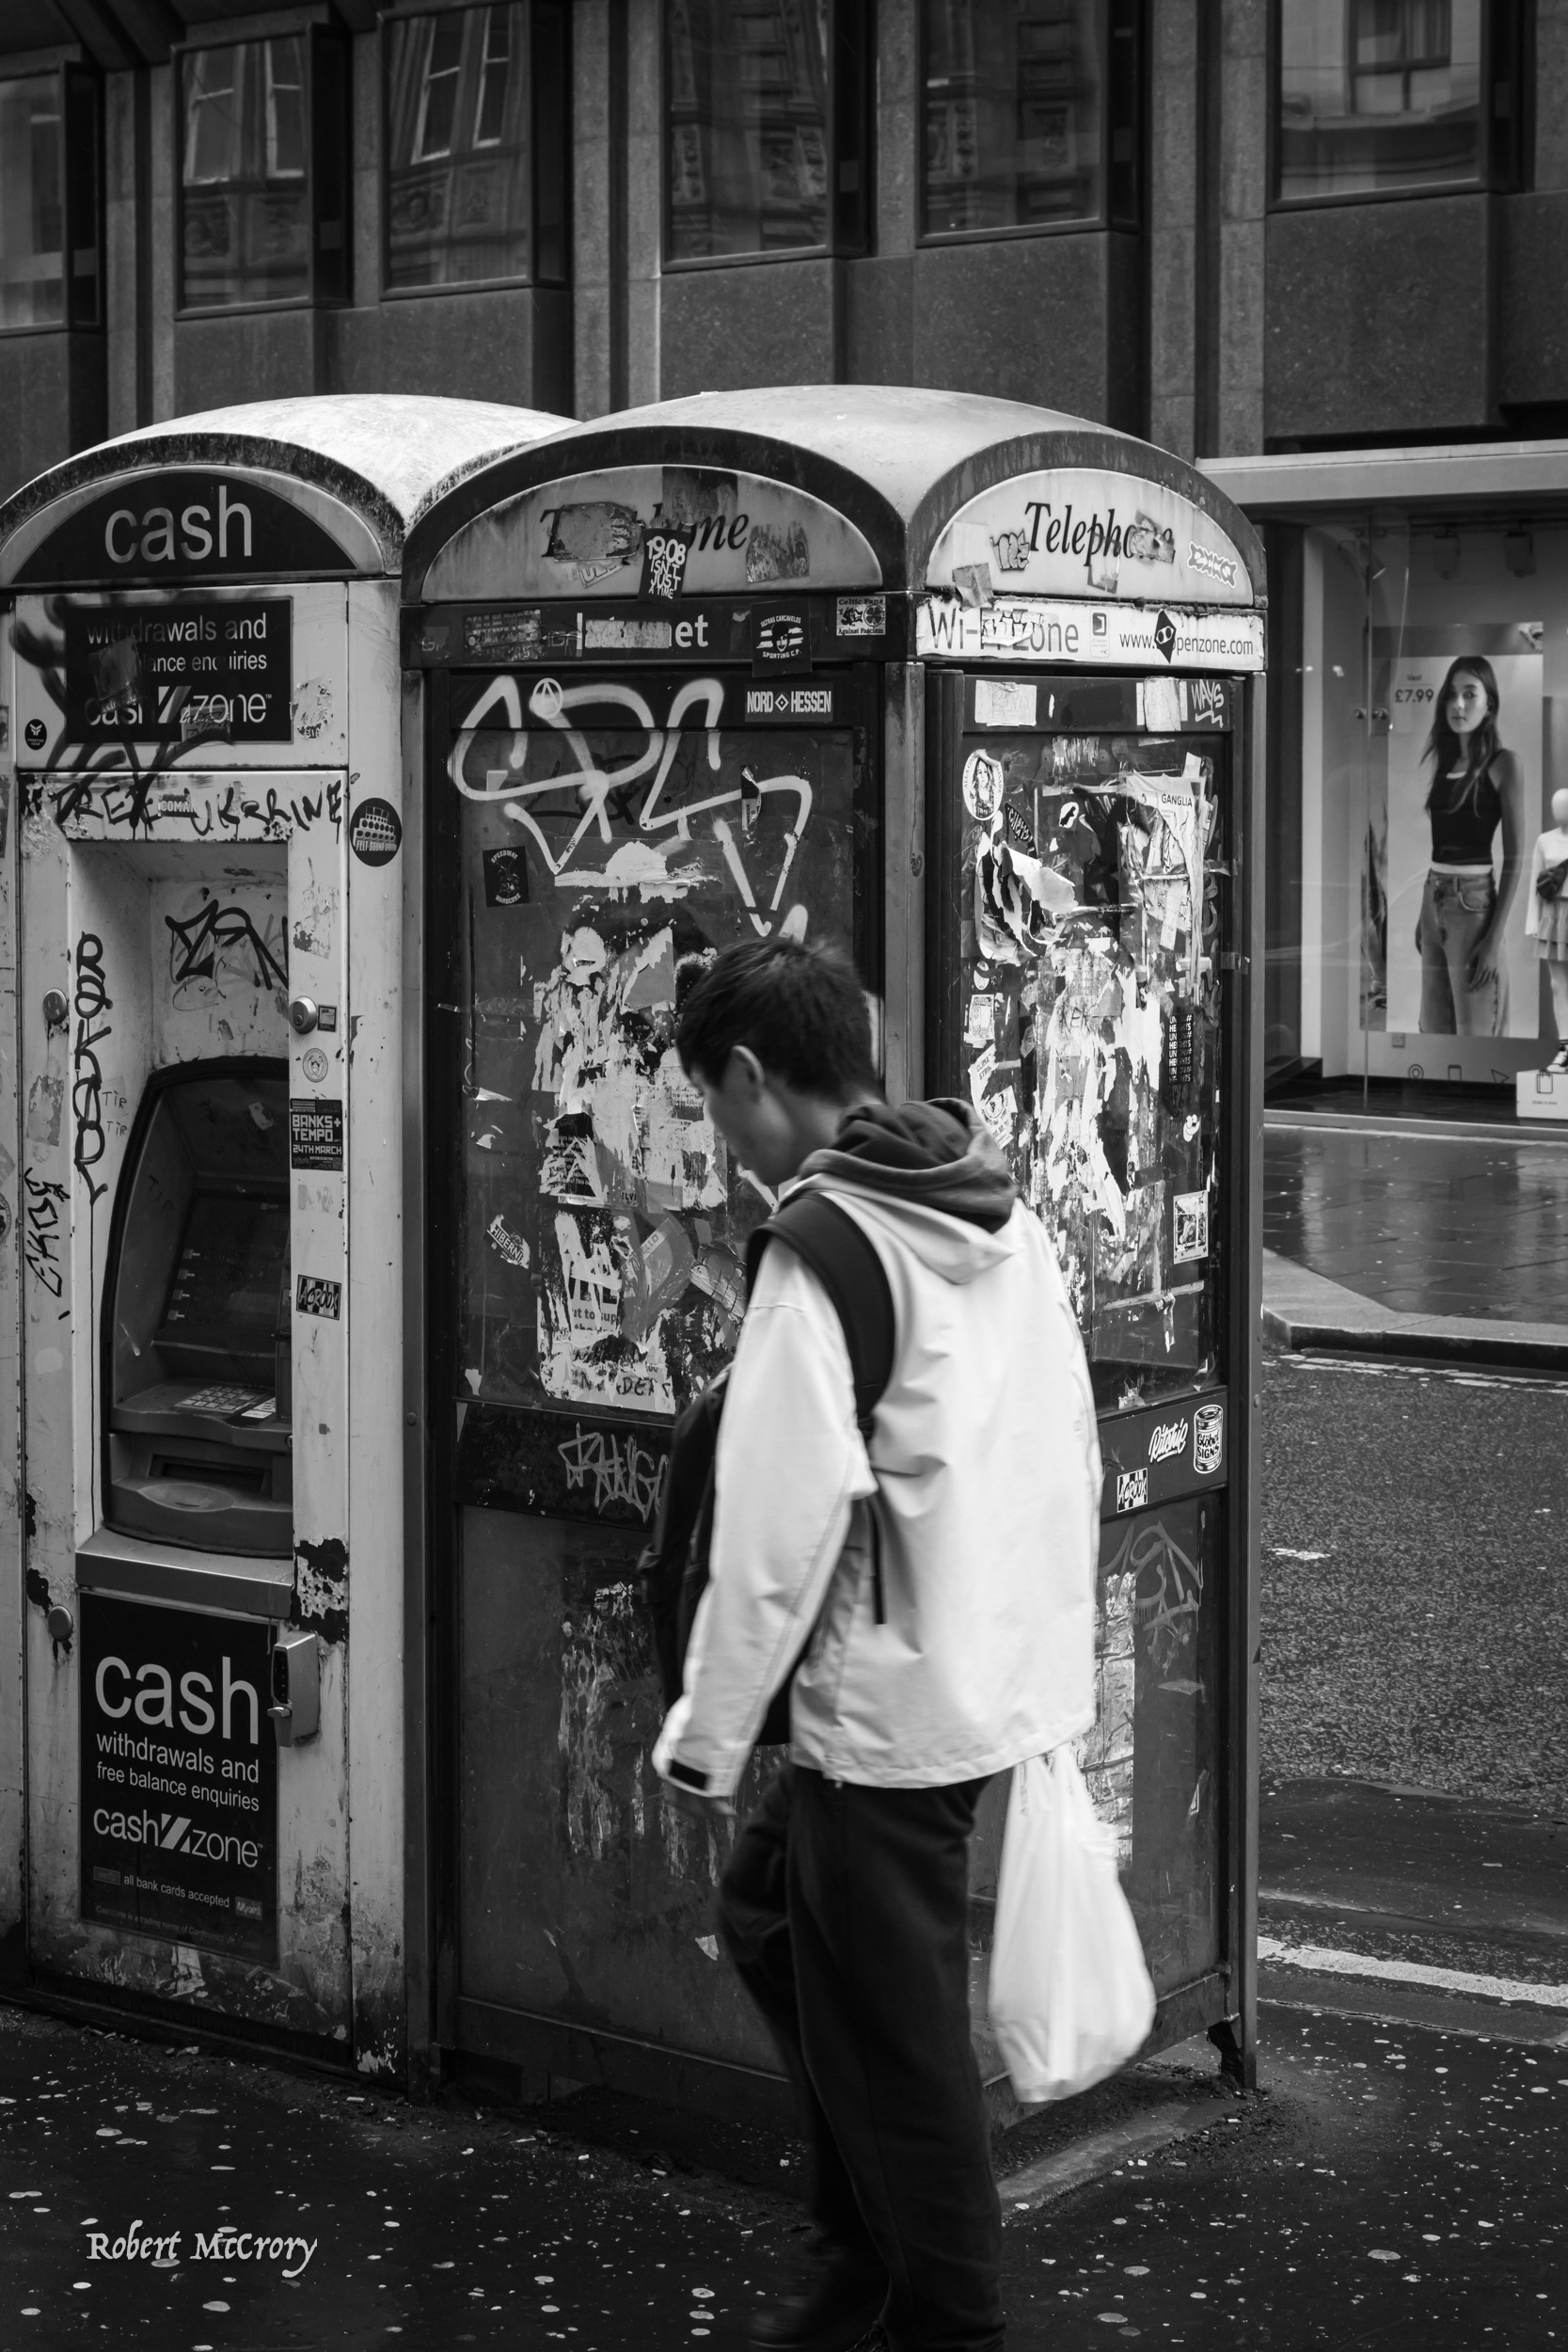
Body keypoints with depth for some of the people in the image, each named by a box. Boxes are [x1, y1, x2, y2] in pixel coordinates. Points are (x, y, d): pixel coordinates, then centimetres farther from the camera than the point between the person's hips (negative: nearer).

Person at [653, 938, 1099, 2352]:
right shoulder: (1004, 1213, 8)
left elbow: (787, 1513, -21)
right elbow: (1074, 1451, 13)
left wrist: (708, 1737, -12)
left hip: (889, 1704, -9)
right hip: (1016, 1674, 9)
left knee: (892, 2037, 6)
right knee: (769, 1910, 22)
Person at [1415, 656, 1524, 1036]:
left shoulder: (1502, 763, -8)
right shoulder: (1444, 762, 12)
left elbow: (1515, 856, -11)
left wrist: (1496, 936, -17)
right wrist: (1424, 915, 12)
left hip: (1473, 902, -7)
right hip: (1434, 899, 7)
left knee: (1474, 1035, -4)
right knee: (1434, 1032, 11)